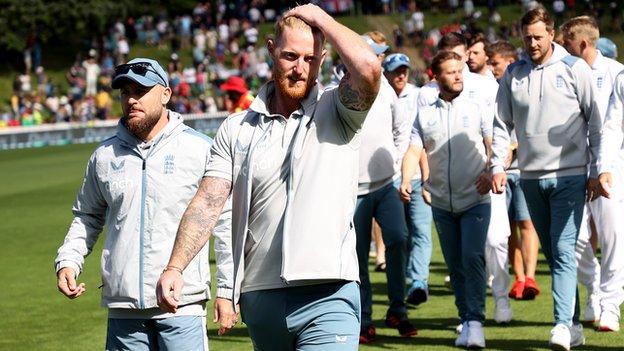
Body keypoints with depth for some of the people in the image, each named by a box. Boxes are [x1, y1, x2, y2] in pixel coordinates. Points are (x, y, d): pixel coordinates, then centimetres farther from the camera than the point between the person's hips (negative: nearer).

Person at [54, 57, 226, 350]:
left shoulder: (200, 149, 0)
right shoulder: (105, 155, 12)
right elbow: (88, 216, 24)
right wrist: (68, 261, 7)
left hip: (183, 304, -4)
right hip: (122, 305, 4)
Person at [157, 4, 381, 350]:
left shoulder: (336, 114, 3)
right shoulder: (236, 128, 10)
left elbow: (369, 67, -18)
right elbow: (208, 202, 2)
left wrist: (319, 17, -4)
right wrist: (175, 268, -11)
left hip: (326, 297, -3)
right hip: (259, 297, 4)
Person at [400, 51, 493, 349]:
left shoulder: (478, 109, 4)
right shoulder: (425, 115, 9)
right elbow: (413, 150, 1)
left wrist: (491, 172, -20)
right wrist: (406, 180, -17)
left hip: (475, 201, -3)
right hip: (442, 204, 3)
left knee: (472, 258, -15)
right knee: (455, 265, 7)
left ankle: (475, 322, -15)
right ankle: (466, 320, 14)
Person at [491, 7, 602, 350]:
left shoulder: (574, 69, -2)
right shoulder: (513, 74, 7)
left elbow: (596, 122, 1)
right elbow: (502, 124, 12)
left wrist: (597, 170, -3)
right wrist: (498, 165, 0)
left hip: (569, 175, -4)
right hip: (531, 177, 4)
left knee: (563, 250, -13)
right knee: (551, 253, 7)